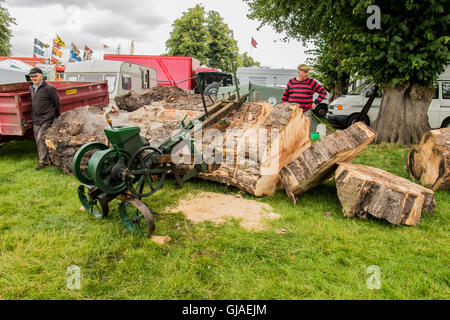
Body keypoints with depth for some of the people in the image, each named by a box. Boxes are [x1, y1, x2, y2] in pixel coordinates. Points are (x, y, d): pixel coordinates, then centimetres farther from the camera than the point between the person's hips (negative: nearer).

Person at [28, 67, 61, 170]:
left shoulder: (49, 88, -10)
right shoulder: (31, 87, 12)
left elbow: (57, 103, -4)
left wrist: (56, 117, 3)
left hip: (47, 119, -7)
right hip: (36, 120, 8)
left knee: (41, 138, -16)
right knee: (38, 140, 10)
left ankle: (44, 161, -7)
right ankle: (44, 160, 21)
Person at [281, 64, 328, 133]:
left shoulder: (311, 82, 4)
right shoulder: (291, 82, 9)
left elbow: (323, 92, 7)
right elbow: (285, 96, 15)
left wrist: (315, 103, -1)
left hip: (306, 112, -1)